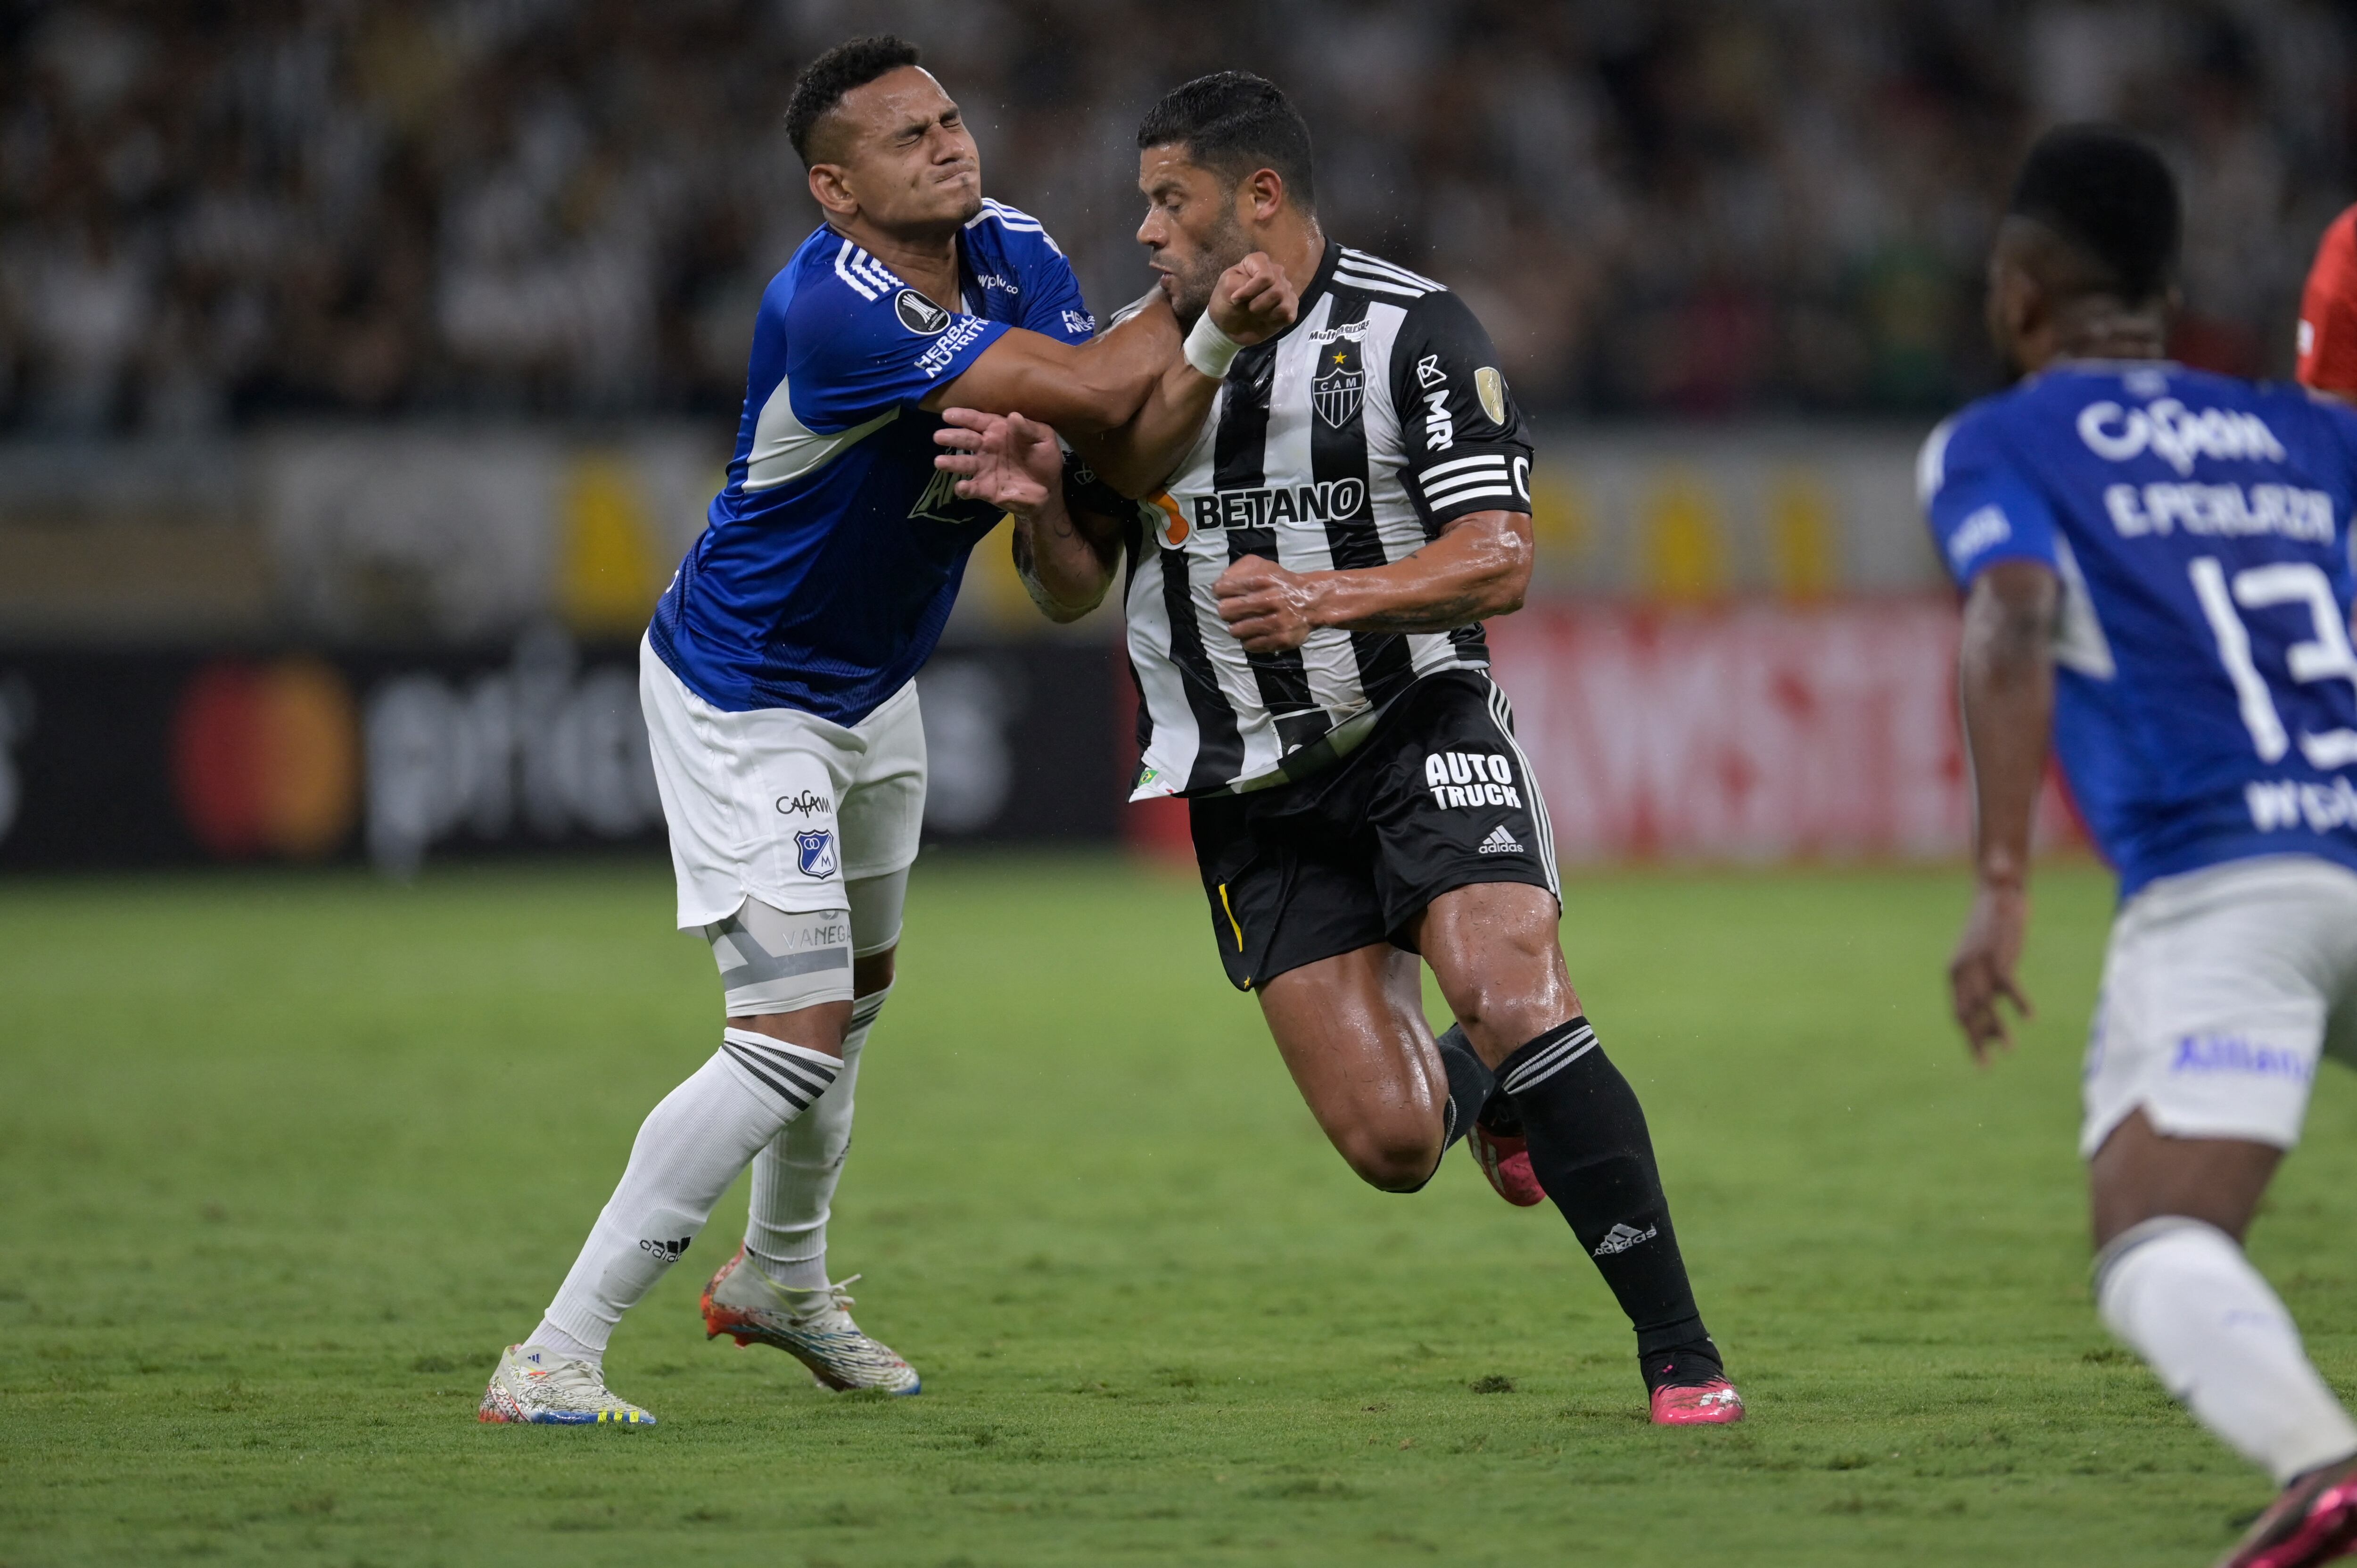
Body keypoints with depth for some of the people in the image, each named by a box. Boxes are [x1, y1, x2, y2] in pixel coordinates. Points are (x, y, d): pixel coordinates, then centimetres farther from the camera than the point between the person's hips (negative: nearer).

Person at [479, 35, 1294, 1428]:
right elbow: (1086, 387, -35)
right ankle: (554, 1356, -14)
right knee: (795, 1037, -17)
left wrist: (1216, 341, -30)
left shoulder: (1015, 255, -8)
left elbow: (1129, 449, -11)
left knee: (856, 990, 26)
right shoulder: (834, 310, -34)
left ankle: (783, 1278, 51)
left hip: (870, 681, 9)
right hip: (744, 697, -9)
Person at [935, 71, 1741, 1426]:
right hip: (1254, 793, 3)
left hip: (1423, 726, -3)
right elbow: (1076, 591, 9)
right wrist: (1041, 502, -13)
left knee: (1517, 1004, -26)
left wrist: (1326, 599, -30)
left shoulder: (1415, 334, -9)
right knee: (1390, 1145, -7)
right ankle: (1475, 1089, 33)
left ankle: (1682, 1357, -15)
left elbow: (1500, 562, -16)